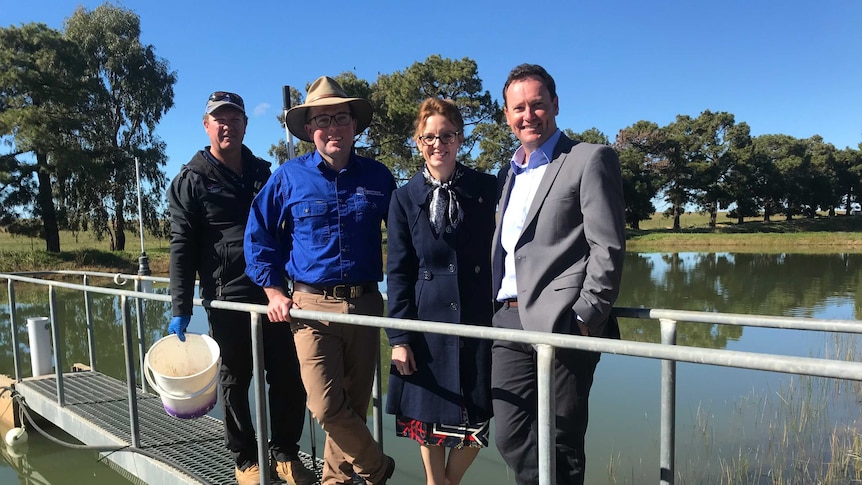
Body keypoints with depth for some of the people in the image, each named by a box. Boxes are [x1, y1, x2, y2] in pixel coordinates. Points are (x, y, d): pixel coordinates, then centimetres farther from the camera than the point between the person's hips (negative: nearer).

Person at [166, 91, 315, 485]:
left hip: (273, 294, 4)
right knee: (235, 382, 9)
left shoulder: (263, 173, 13)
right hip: (227, 300, -3)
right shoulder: (191, 181, 1)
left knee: (289, 378, 6)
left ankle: (285, 453, 24)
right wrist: (180, 310, -9)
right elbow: (182, 248, -4)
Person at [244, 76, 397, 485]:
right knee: (326, 406, -7)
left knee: (353, 403, 10)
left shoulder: (378, 177, 5)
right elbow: (258, 236, 7)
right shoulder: (289, 176, 1)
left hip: (366, 304, 2)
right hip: (311, 305, -1)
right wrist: (275, 292, 2)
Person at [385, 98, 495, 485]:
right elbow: (397, 271, 1)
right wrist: (398, 336, -3)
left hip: (479, 319, 0)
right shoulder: (405, 197, 2)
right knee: (428, 416, 12)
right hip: (426, 321, 1)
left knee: (478, 418, 6)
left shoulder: (487, 188, 1)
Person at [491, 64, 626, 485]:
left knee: (562, 446, 5)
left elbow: (608, 247, -8)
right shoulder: (508, 173, 20)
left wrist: (586, 318, -14)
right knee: (510, 437, 9)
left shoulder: (590, 159, -1)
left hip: (560, 323, -6)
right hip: (508, 322, 6)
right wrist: (494, 308, 13)